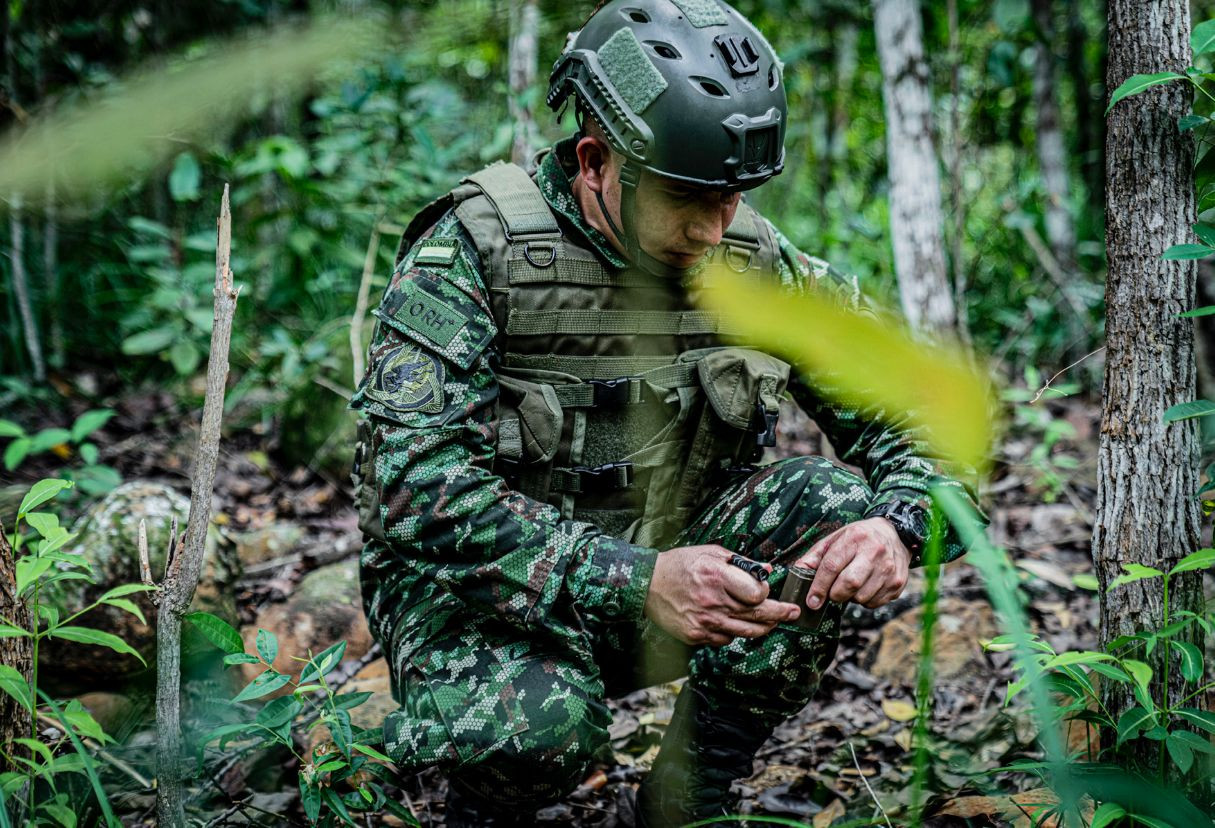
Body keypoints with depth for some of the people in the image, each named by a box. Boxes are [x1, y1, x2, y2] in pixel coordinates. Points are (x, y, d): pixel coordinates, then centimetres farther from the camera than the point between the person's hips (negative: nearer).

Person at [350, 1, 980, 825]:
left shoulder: (756, 258, -5)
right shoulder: (475, 251, -18)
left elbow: (921, 422, -1)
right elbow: (416, 485, -29)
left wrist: (897, 525, -26)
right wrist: (636, 581, -38)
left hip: (668, 570, 5)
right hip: (486, 589, -4)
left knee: (830, 505, -19)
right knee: (542, 718, -36)